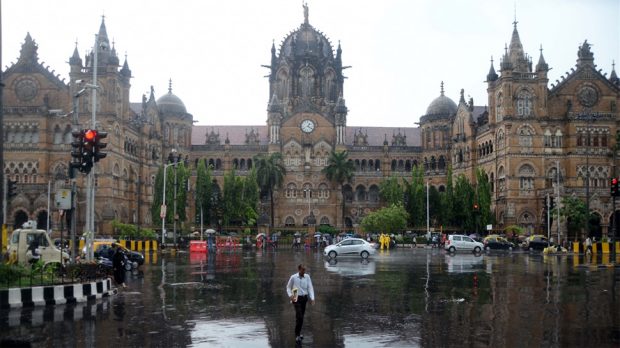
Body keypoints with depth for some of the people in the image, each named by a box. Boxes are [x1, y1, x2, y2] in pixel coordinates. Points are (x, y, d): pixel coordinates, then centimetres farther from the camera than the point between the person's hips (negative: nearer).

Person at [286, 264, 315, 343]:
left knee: (301, 316, 15)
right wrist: (290, 295, -12)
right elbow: (288, 287, 5)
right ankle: (297, 335, -7)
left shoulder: (307, 277, -1)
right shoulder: (293, 277, -7)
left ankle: (298, 332, 32)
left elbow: (310, 288, -5)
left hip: (304, 298, 4)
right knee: (299, 317, -14)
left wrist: (312, 298, -17)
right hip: (296, 298, -4)